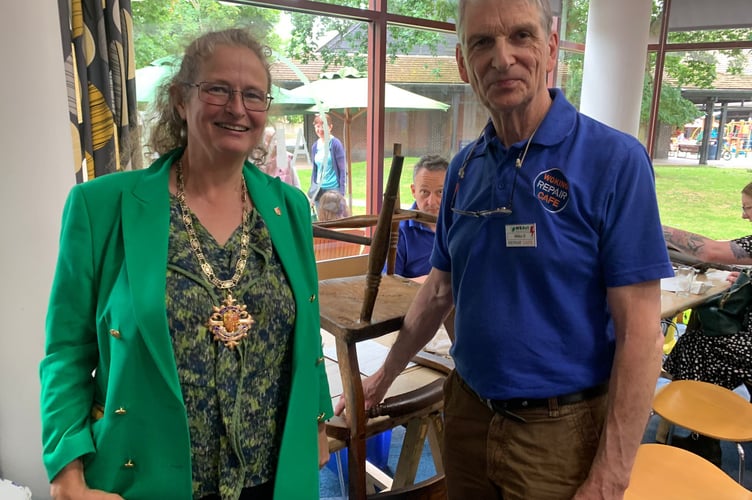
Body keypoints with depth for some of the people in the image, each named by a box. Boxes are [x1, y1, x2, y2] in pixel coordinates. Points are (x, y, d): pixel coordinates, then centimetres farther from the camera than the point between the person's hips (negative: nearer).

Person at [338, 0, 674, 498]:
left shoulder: (615, 160, -15)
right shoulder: (464, 167, 2)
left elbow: (639, 330, -16)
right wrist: (385, 376, 15)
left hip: (561, 428, -5)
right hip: (467, 410, 5)